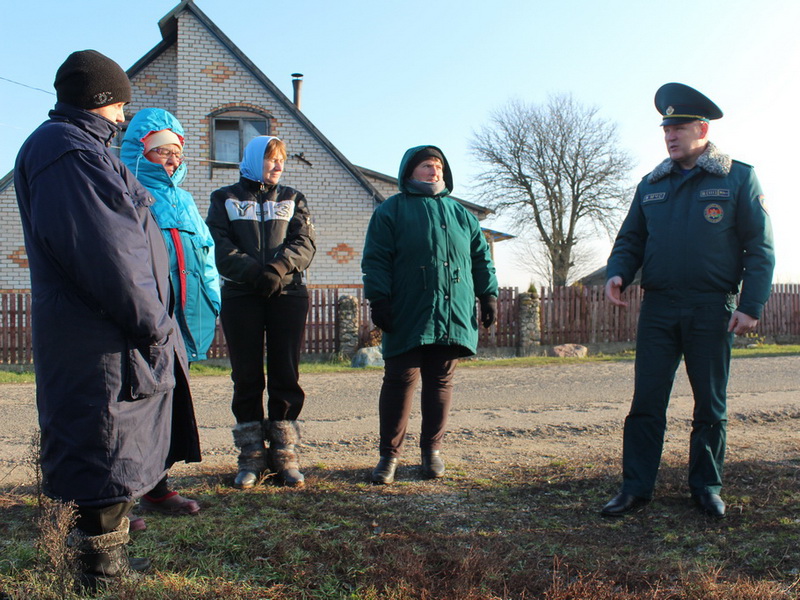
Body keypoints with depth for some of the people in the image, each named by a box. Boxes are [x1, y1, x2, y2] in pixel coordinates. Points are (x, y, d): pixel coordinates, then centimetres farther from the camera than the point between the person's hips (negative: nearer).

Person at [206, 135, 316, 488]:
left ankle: (285, 455, 8)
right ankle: (251, 456, 9)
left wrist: (279, 267, -17)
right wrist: (252, 272, -19)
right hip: (240, 296, -1)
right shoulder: (225, 199, 13)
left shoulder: (292, 199, 17)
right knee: (246, 376, 1)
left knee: (286, 375, 0)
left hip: (288, 294, 1)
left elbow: (305, 243, 2)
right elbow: (220, 244, -3)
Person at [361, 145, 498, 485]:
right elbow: (376, 259, -1)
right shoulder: (392, 210, 7)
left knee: (441, 383, 7)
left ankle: (432, 450, 19)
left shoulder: (460, 214, 20)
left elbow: (481, 258, 21)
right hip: (408, 316, -3)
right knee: (400, 381, -2)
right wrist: (378, 299, -10)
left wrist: (488, 294, 12)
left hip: (454, 315, 4)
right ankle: (389, 454, 8)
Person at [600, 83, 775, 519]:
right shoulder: (651, 185, 13)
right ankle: (636, 487, 7)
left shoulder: (738, 178, 2)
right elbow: (630, 240, 16)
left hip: (712, 310, -2)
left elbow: (760, 247, -1)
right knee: (646, 401, 1)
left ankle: (706, 487, 21)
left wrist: (751, 305, -10)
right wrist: (618, 273, -6)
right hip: (658, 308, 3)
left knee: (710, 404, 7)